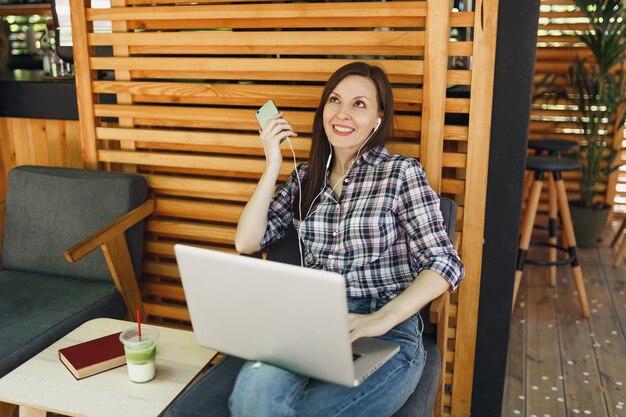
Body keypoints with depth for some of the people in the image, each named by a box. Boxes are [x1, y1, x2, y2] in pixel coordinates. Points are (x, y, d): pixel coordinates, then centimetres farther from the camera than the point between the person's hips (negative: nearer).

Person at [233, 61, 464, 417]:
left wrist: (379, 320, -19)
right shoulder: (306, 178, 15)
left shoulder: (401, 173, 2)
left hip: (387, 335, -2)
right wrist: (273, 166, 2)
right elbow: (247, 243, 9)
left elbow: (444, 264, -5)